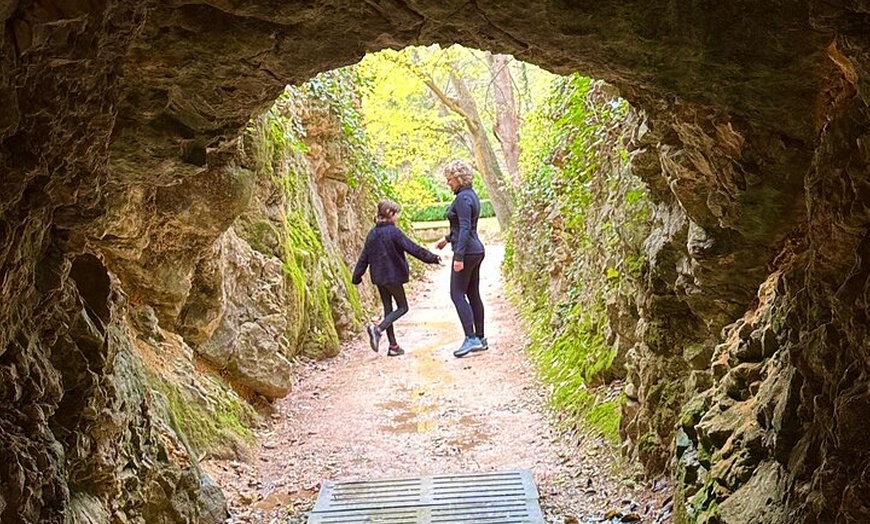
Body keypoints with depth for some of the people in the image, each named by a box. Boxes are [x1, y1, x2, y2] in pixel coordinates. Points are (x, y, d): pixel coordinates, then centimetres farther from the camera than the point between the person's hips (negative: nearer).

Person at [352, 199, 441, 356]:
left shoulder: (372, 234, 6)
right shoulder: (394, 232, -14)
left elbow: (364, 257, 10)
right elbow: (413, 249, -15)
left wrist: (356, 276, 16)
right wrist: (432, 257, -9)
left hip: (378, 277, 7)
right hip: (393, 276, -7)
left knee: (388, 308, 12)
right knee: (402, 307, 6)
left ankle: (393, 345, 13)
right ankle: (378, 328, -15)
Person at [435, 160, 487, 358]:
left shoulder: (463, 198, -16)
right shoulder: (471, 195, 15)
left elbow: (465, 229, -23)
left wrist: (459, 257, -25)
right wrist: (447, 239, 36)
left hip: (467, 252, -10)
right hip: (476, 250, 10)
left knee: (457, 294, -7)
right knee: (473, 294, 12)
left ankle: (471, 339, -12)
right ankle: (480, 339, 16)